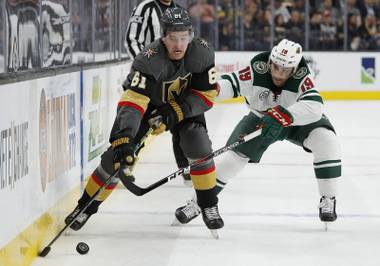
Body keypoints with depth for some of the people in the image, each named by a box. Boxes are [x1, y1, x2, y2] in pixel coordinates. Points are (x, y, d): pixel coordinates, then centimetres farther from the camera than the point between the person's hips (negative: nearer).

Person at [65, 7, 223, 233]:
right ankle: (86, 206, 9)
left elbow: (207, 92, -16)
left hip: (185, 105, 2)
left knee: (200, 150, -19)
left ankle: (209, 206, 1)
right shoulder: (149, 60, -37)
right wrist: (123, 139, -57)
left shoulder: (202, 53, -26)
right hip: (149, 105, -2)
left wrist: (174, 112, -28)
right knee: (118, 156, -10)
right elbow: (132, 102, -45)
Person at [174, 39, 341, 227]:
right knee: (236, 155, -9)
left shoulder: (302, 78, -34)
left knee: (325, 140, -26)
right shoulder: (257, 72, -29)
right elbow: (230, 84, -31)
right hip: (261, 118, 1)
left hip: (297, 120, -1)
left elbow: (314, 107, -48)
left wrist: (283, 116, -59)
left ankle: (328, 200, -11)